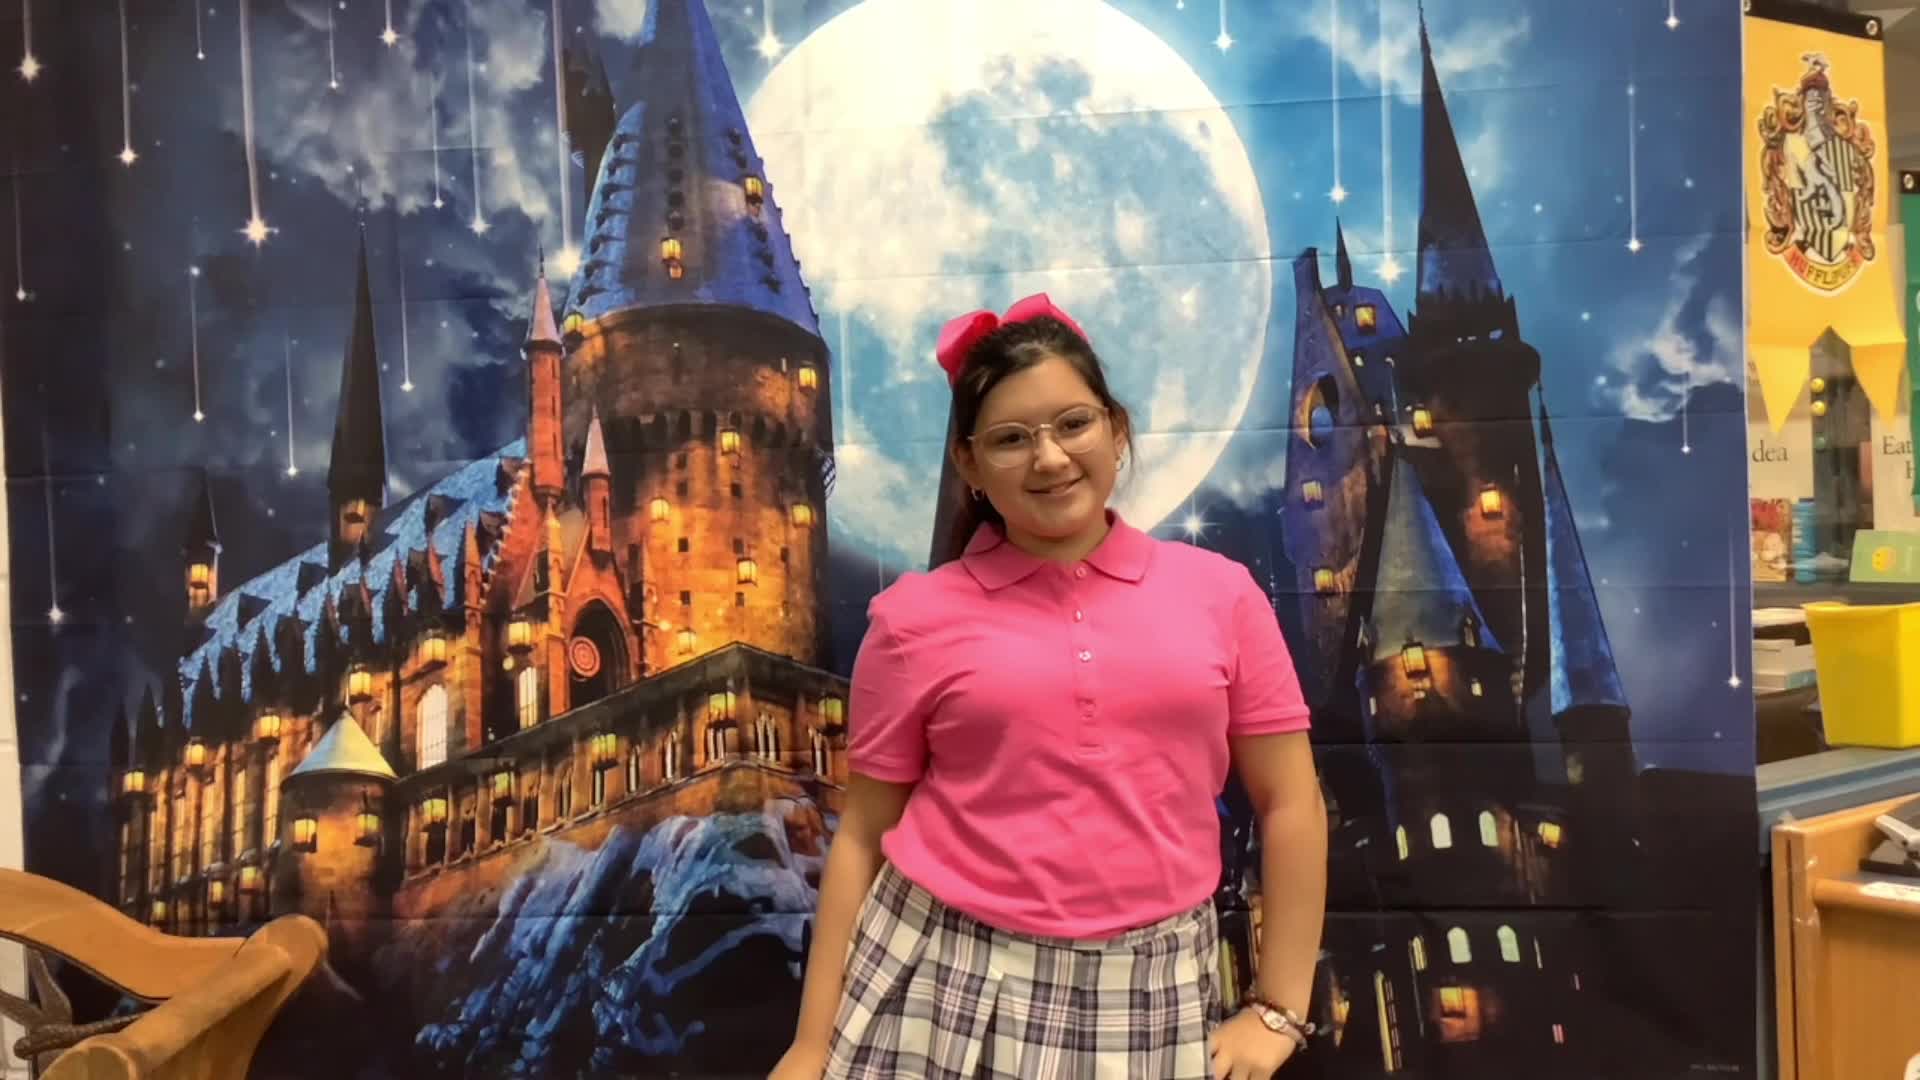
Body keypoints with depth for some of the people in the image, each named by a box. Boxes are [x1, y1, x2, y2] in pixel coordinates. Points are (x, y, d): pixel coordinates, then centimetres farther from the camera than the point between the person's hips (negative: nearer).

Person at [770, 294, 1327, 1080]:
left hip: (1148, 993, 1)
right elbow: (863, 835, 1)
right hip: (943, 982, 0)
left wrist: (1278, 1011, 3)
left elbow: (1289, 805, 4)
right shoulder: (916, 617, -3)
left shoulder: (1220, 593, -1)